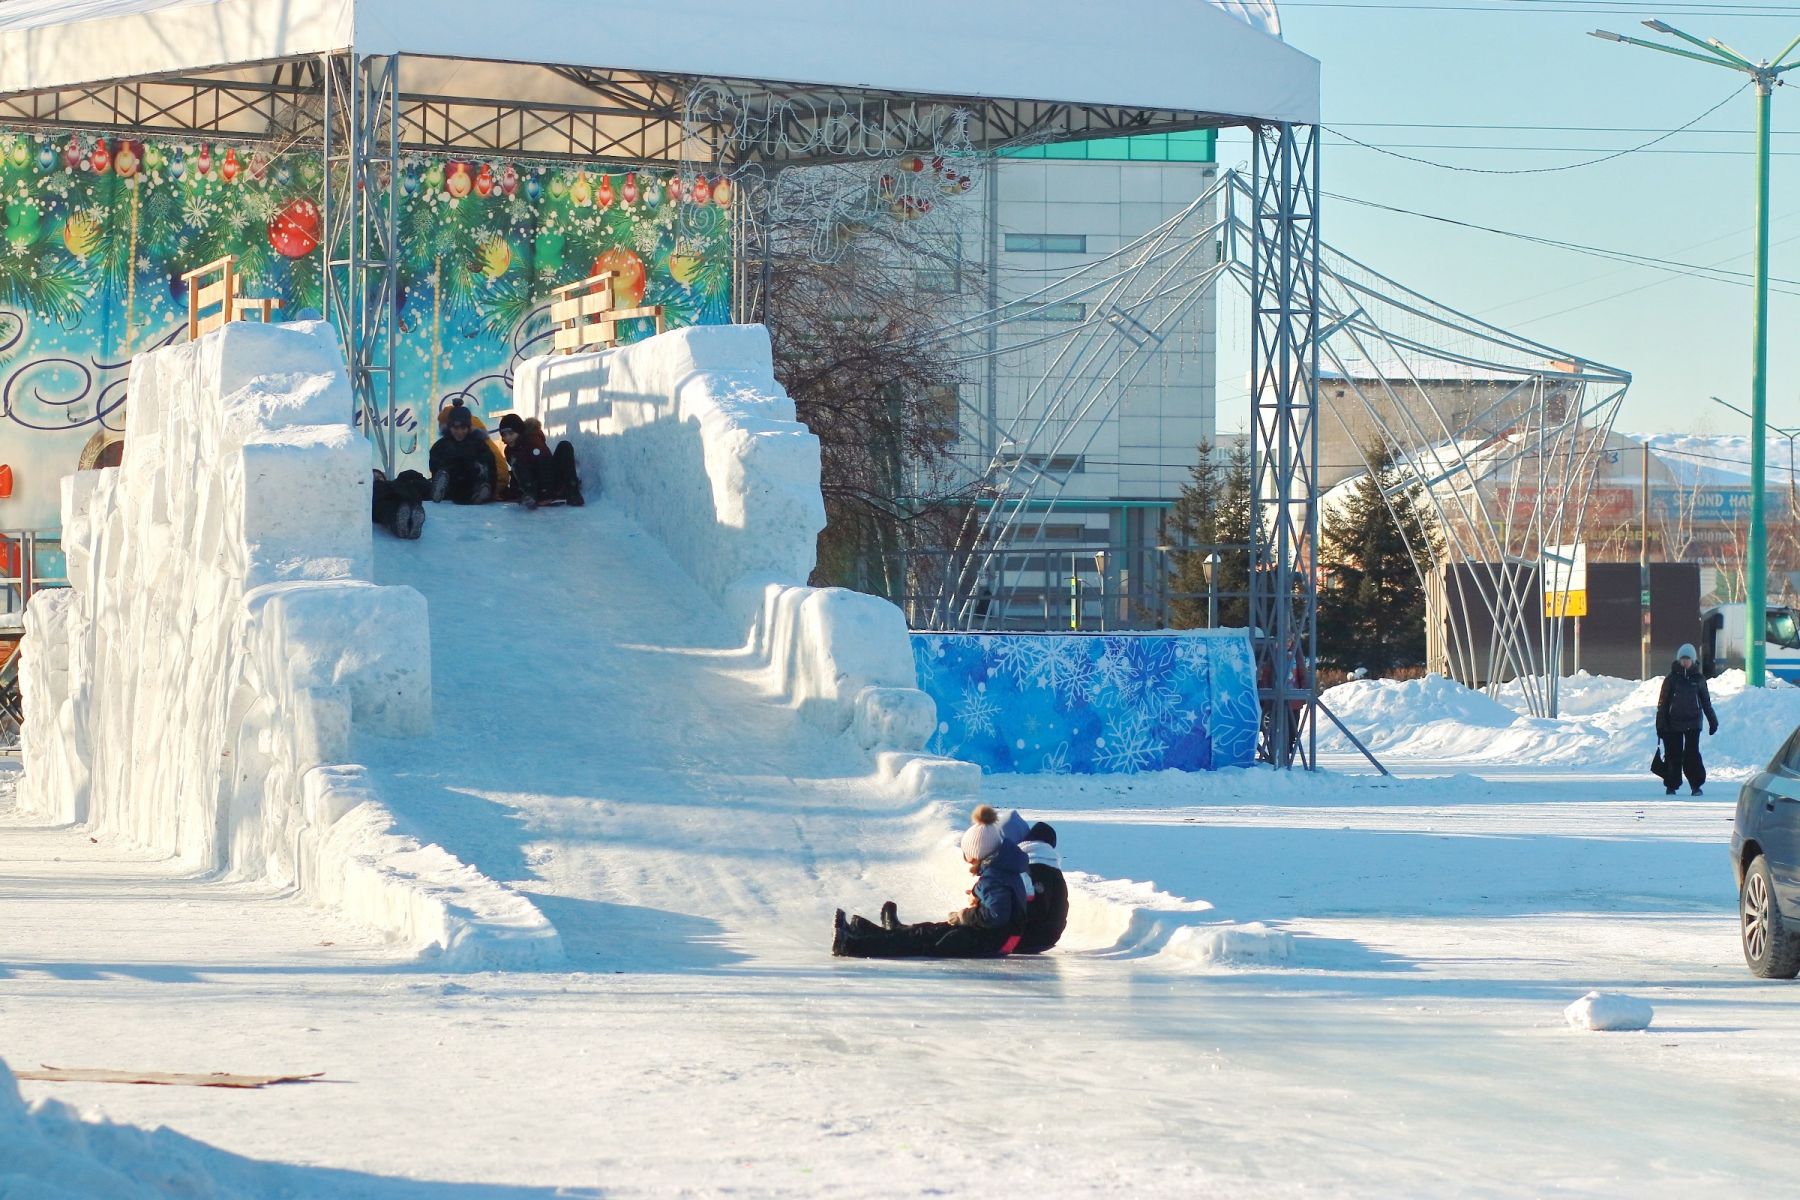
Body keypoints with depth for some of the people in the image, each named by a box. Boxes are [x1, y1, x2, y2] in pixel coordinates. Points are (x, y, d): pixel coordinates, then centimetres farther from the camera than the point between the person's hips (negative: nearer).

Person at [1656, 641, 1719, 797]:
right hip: (1673, 723, 0)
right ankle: (1671, 785, 12)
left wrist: (1712, 721, 15)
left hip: (1693, 723, 0)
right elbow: (1662, 702, 4)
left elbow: (1706, 702, 15)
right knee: (1673, 755, 1)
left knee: (1692, 753, -7)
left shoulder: (1698, 679, 7)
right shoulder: (1671, 679, 3)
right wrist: (1660, 724, -1)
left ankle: (1696, 785, -1)